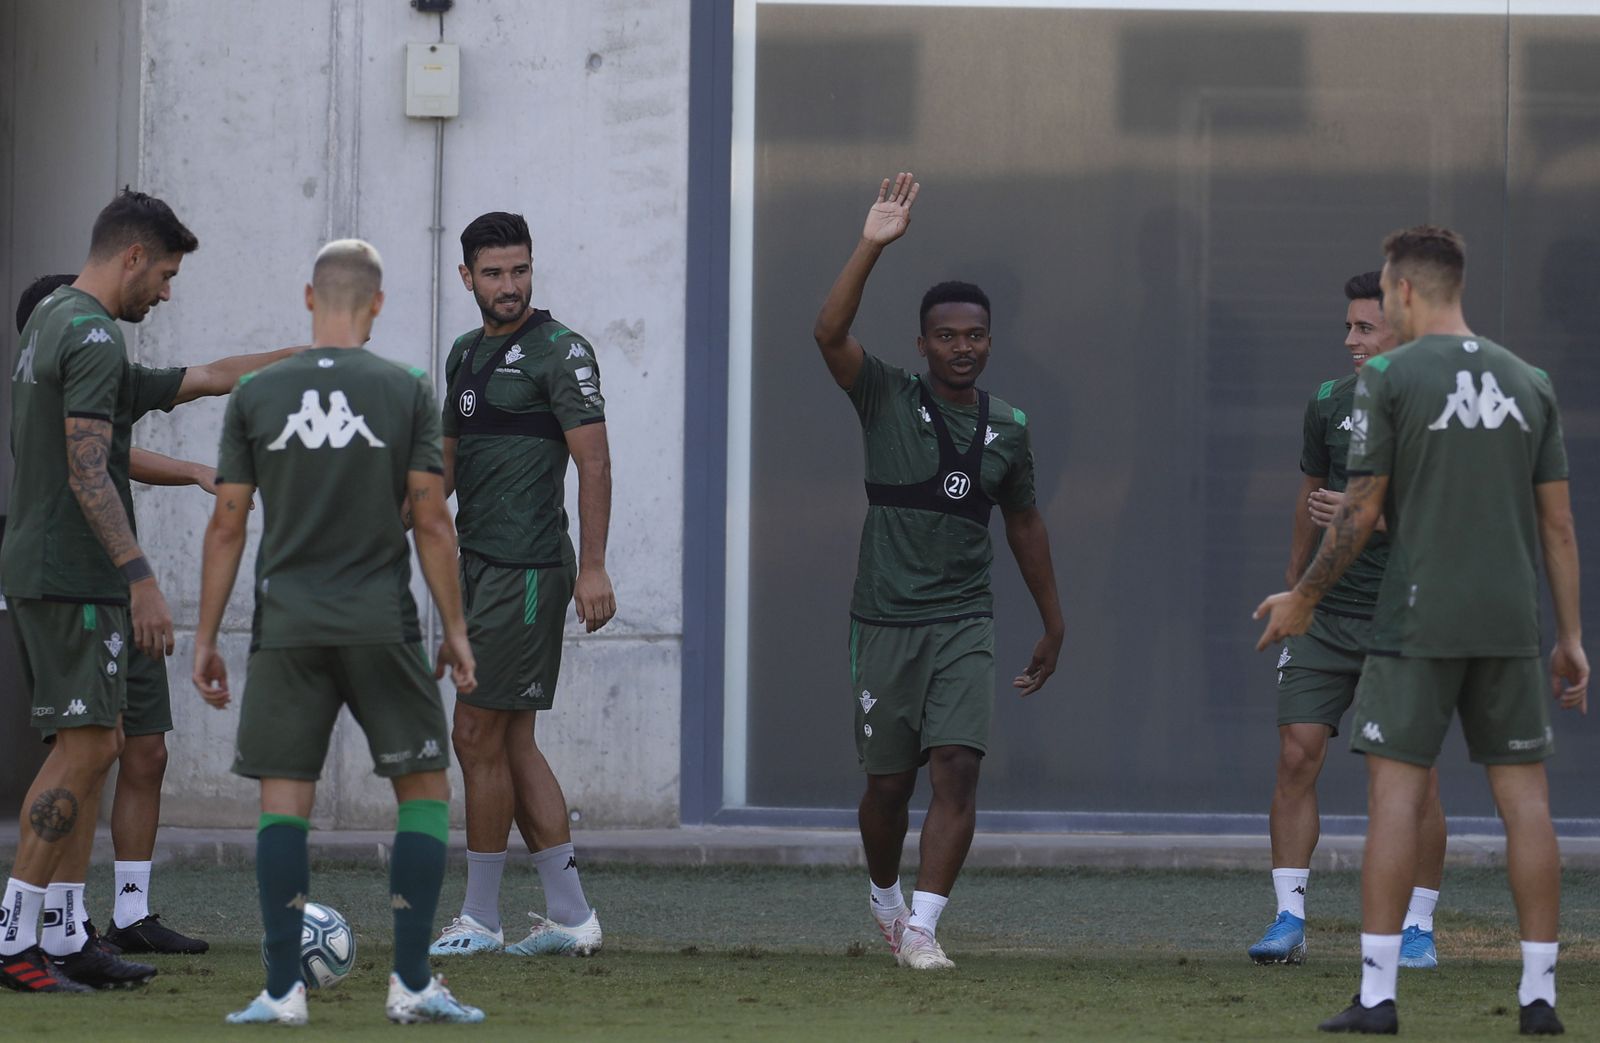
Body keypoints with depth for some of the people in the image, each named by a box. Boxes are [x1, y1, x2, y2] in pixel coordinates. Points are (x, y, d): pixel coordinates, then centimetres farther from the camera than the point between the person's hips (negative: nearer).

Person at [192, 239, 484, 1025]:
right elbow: (431, 523, -3)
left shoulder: (255, 396, 2)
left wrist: (205, 638, 8)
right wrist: (455, 629, 5)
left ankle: (282, 989, -2)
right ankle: (411, 984, 3)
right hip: (382, 627, -1)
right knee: (425, 789, 9)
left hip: (287, 628, 1)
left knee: (283, 798, 5)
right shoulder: (407, 393, -1)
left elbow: (227, 526, 2)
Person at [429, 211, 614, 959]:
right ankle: (569, 916, 12)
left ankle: (480, 919, 0)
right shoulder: (467, 354, 17)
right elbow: (447, 463, 24)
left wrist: (593, 568, -19)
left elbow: (594, 462, -12)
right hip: (479, 564, 9)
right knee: (512, 742, 9)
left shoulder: (560, 352, -8)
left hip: (526, 571, -9)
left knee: (478, 735, -7)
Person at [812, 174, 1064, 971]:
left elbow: (1024, 524, 20)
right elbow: (829, 334, -20)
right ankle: (884, 895, 35)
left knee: (957, 769, -15)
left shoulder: (1007, 428, 8)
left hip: (964, 625, 2)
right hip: (885, 625, -2)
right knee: (889, 782, 7)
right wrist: (872, 248, -27)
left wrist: (1053, 626, 23)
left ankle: (921, 927, -15)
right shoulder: (888, 401, -2)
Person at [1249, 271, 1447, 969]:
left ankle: (1418, 927, 7)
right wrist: (1293, 593, 24)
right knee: (1297, 755, -6)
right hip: (1328, 612, 3)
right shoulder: (1330, 404, 7)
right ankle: (1289, 919, -1)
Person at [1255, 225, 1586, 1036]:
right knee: (1524, 796, 5)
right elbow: (1558, 521, 8)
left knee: (1394, 792, -2)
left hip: (1417, 622, -4)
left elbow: (1360, 513, -5)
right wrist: (1570, 638, 12)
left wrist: (1303, 599, 8)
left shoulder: (1388, 378, -5)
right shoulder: (1527, 384, 9)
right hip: (1511, 623, 4)